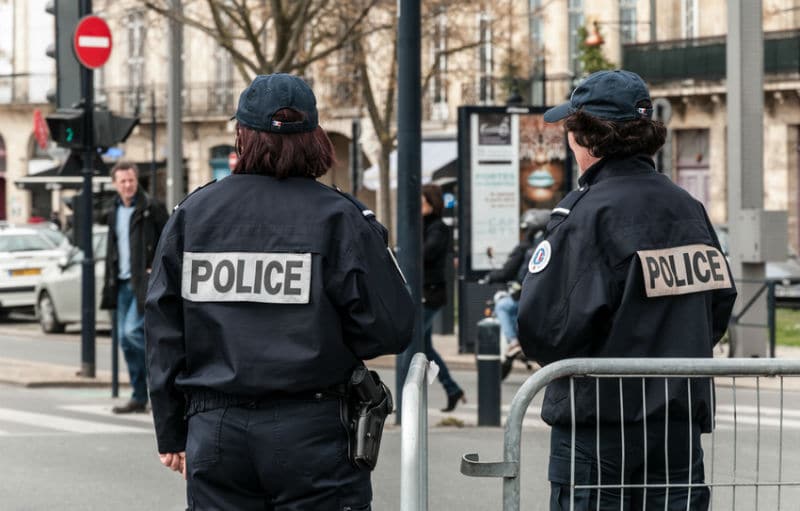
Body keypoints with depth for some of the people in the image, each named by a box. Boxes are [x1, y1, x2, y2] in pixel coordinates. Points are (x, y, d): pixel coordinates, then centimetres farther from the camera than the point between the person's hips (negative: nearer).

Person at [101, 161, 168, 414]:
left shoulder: (151, 207, -7)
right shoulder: (114, 211, 14)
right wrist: (109, 281, 17)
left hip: (145, 282, -7)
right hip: (123, 283, 7)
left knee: (133, 331, -20)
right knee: (124, 338, 6)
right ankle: (139, 398, 12)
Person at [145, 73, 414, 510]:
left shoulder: (191, 215, 5)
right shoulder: (339, 217, -6)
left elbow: (163, 331, 8)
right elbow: (391, 327, -9)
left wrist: (171, 433, 16)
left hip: (214, 429, 3)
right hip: (312, 430, -3)